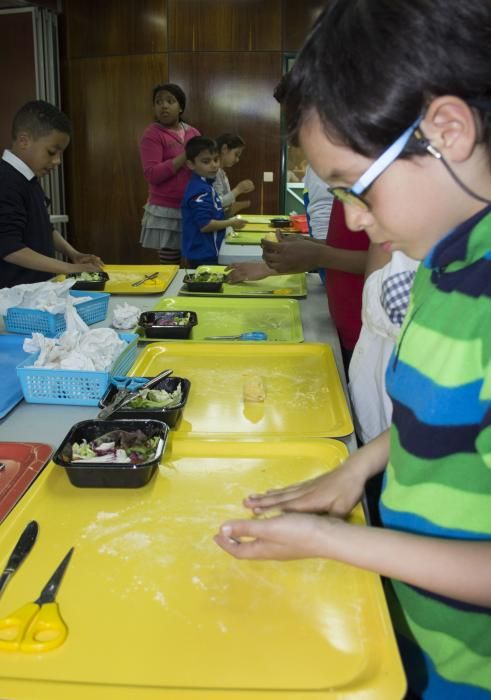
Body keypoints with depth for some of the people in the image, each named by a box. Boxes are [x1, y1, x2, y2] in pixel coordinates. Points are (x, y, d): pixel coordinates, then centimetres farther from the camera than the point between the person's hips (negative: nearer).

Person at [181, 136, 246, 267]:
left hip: (207, 253, 10)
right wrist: (231, 223, -12)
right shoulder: (200, 191, -20)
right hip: (203, 256, -10)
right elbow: (205, 225, -25)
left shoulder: (204, 185, 11)